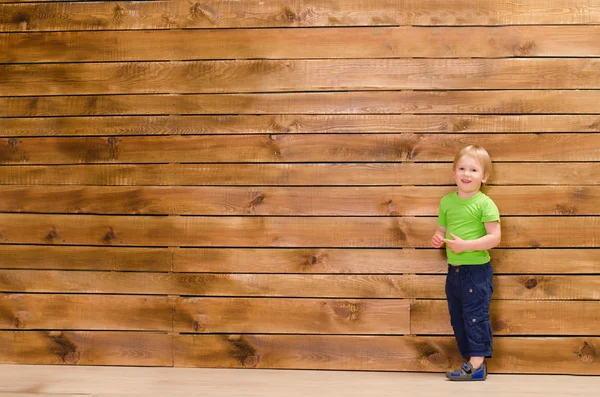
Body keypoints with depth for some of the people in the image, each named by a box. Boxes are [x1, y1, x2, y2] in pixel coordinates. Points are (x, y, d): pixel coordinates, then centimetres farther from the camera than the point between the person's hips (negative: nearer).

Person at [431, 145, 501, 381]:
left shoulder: (484, 204, -11)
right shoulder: (447, 201, 8)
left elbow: (494, 238, -17)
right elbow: (441, 230, 18)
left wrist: (465, 246, -23)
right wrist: (437, 238, -5)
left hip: (476, 270, -7)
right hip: (454, 270, 7)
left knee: (476, 316, -5)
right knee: (457, 318, 13)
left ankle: (476, 366, 1)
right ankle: (474, 362, 25)